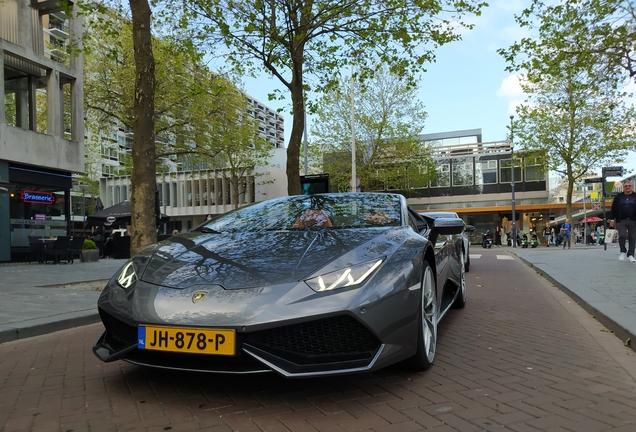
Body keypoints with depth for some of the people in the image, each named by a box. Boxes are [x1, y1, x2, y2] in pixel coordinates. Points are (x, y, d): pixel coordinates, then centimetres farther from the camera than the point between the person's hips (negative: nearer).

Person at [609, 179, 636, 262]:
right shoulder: (618, 197, 8)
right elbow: (614, 209, 8)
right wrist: (612, 219, 3)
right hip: (621, 221, 0)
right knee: (622, 236, -12)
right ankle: (623, 251, 10)